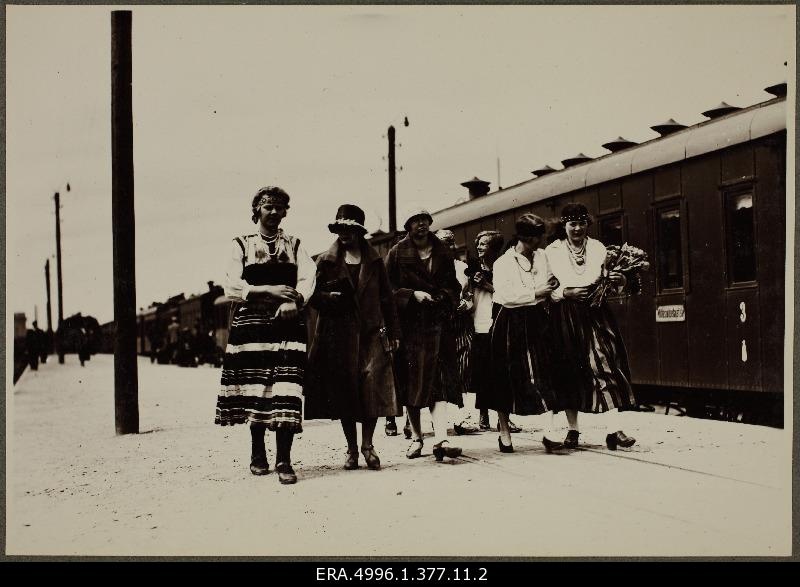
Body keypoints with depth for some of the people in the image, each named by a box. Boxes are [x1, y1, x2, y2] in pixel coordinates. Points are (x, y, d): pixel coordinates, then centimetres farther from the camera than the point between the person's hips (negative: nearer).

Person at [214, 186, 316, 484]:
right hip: (250, 323, 0)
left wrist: (294, 301, -19)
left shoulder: (294, 245, 16)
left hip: (287, 323, 0)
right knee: (254, 388, 1)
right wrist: (269, 290, -12)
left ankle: (284, 460, -7)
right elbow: (232, 287, -1)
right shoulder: (241, 245, 10)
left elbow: (307, 279, 1)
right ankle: (258, 453, 18)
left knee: (286, 390, -9)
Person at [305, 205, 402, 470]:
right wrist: (329, 296, -15)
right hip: (338, 334, 0)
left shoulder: (374, 261, 12)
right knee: (344, 389, 0)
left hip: (371, 332, 0)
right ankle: (352, 449, 10)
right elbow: (313, 295, 7)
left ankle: (367, 444, -2)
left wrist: (393, 333, 9)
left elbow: (386, 298, 12)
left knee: (373, 381, -14)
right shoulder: (325, 261, 9)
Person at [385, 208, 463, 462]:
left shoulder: (443, 253, 13)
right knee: (411, 381, 3)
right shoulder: (396, 254, 5)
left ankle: (440, 439, -20)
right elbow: (389, 288, -1)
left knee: (441, 380, -11)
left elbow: (454, 287, 15)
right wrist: (413, 294, -14)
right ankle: (416, 438, 15)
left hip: (437, 323, 1)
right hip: (409, 324, -1)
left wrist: (445, 297, -5)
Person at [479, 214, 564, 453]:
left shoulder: (542, 256, 10)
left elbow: (550, 287, 24)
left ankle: (548, 432, -5)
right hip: (510, 324, -4)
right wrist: (535, 294, -18)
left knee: (544, 374, -6)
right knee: (507, 377, 2)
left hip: (536, 321, 4)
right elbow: (504, 296, -18)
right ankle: (504, 431, 15)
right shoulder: (503, 262, -5)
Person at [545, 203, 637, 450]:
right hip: (565, 316, -1)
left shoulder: (598, 248, 9)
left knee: (604, 364, -9)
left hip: (595, 313, 1)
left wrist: (619, 280, -10)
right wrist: (567, 293, -18)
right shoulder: (552, 251, 2)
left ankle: (613, 429, -12)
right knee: (569, 371, 3)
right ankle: (573, 430, 13)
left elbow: (608, 280, 11)